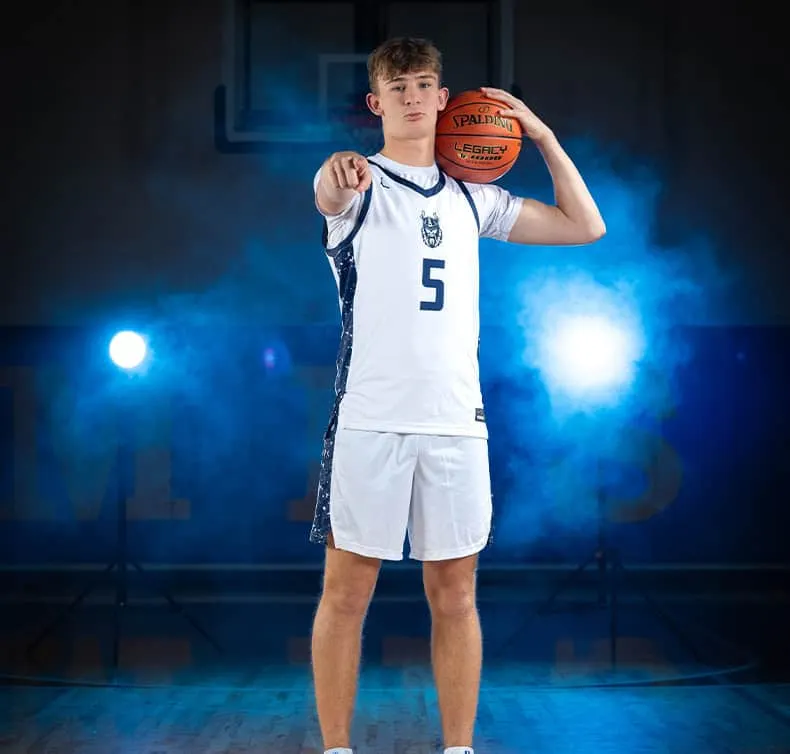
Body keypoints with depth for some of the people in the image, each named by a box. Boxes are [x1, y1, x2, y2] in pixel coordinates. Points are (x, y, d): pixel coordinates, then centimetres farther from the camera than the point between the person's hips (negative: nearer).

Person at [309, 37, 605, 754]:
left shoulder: (470, 198, 16)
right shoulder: (361, 183, 3)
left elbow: (584, 226, 22)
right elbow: (330, 192, -24)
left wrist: (542, 134, 13)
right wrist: (336, 171, -49)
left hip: (456, 419, 4)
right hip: (370, 419, -3)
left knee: (455, 595, 6)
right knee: (346, 592, -1)